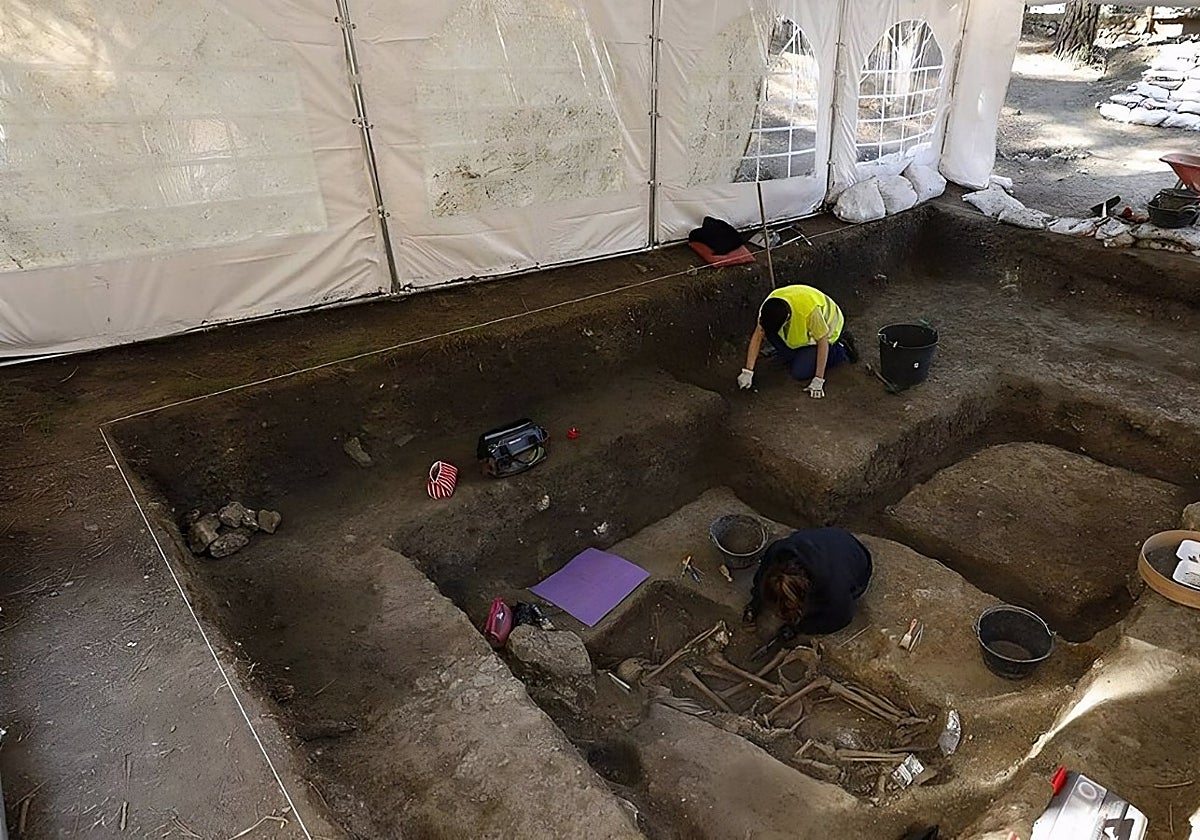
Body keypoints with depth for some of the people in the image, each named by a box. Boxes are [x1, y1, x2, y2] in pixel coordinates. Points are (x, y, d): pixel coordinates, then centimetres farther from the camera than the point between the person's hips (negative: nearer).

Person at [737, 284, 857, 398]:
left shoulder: (810, 311, -42)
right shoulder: (770, 305, -27)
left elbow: (822, 342, -31)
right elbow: (758, 335, -20)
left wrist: (818, 380, -30)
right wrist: (748, 371, -22)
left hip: (826, 327, -5)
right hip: (800, 327, 5)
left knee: (800, 372, -16)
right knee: (768, 328, -21)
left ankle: (841, 349, 5)